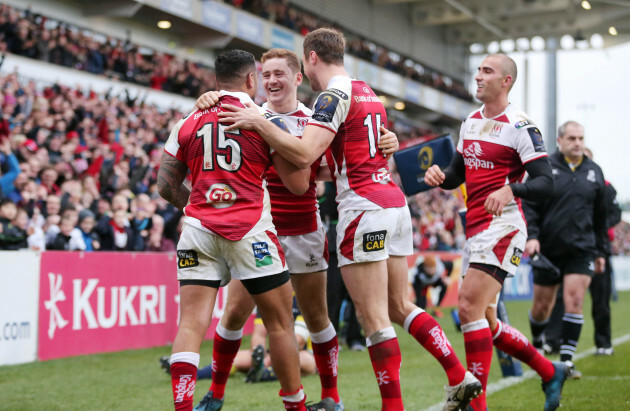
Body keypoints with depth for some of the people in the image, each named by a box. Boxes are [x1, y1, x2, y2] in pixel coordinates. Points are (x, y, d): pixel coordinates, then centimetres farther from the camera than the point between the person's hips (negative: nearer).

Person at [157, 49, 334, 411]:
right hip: (251, 230, -3)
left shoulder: (188, 123, 10)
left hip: (199, 230, 3)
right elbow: (299, 184, 0)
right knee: (280, 323, 11)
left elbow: (167, 186, 13)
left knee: (191, 324, -1)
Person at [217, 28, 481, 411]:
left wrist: (258, 122, -15)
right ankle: (461, 377, 13)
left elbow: (304, 154, -20)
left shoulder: (334, 95, -9)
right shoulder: (368, 93, 19)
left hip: (364, 208, -9)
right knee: (399, 306, 16)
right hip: (396, 203, 9)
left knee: (373, 318, -5)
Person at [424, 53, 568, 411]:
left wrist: (511, 190, -31)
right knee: (484, 322, 10)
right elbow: (457, 174, 23)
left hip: (502, 226, -9)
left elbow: (546, 184, -13)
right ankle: (550, 372, 26)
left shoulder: (520, 126, -8)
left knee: (469, 307, -19)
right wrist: (440, 176, 0)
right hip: (475, 230, 9)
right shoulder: (471, 122, 15)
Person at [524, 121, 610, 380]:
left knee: (574, 300, -11)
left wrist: (601, 251, 15)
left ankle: (567, 360, -7)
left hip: (582, 251, 1)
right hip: (548, 249, -1)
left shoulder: (594, 172, 10)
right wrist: (531, 236, -15)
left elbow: (600, 215, 16)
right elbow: (529, 205, -1)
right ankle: (537, 346, 34)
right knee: (542, 305, 7)